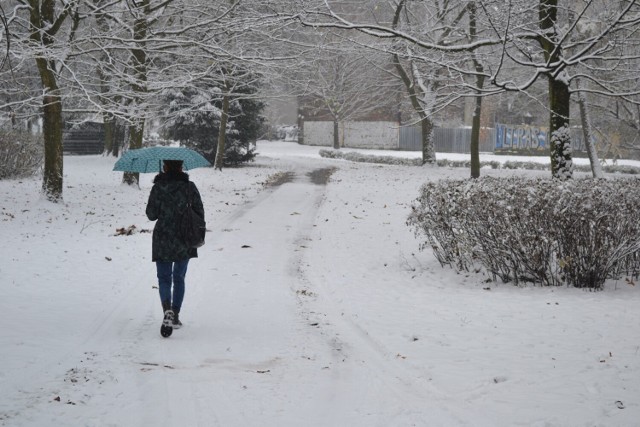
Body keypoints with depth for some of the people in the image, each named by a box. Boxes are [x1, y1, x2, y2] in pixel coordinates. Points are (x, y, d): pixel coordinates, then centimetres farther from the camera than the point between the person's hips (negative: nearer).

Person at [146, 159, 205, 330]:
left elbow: (151, 215, -4)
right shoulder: (190, 187, -3)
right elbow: (200, 212, 0)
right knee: (179, 278, 15)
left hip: (163, 239, -2)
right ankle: (175, 316, 15)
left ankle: (167, 310, -19)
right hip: (185, 241, 2)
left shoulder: (158, 188, -8)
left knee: (164, 277, 6)